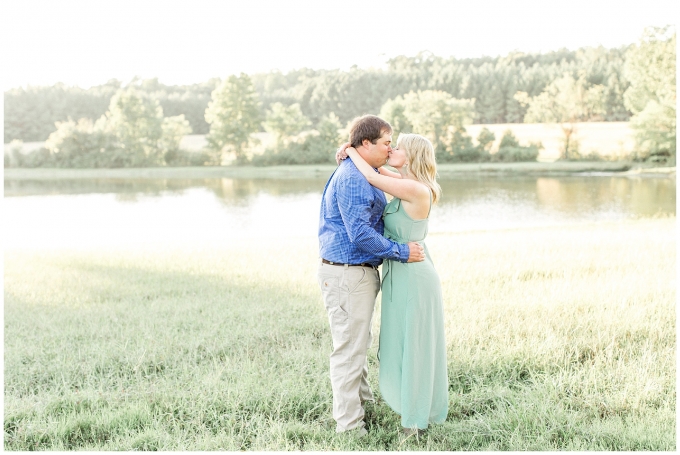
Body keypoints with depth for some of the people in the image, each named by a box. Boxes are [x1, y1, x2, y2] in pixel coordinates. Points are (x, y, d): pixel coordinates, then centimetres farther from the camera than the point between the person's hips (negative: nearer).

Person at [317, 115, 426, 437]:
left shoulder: (363, 176, 14)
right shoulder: (352, 179, -20)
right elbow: (361, 234, -26)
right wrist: (401, 252, -18)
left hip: (360, 271, 11)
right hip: (346, 274, -11)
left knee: (360, 343, 23)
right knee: (349, 349, -2)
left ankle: (364, 404, 39)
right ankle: (349, 426, 9)